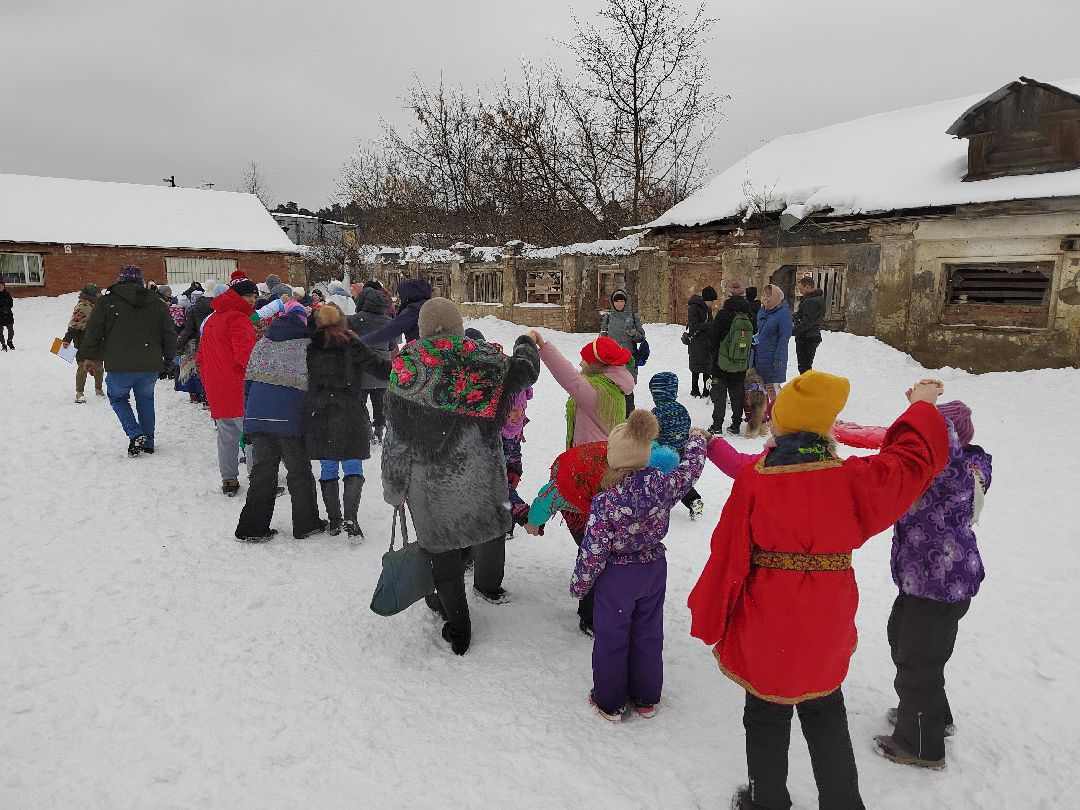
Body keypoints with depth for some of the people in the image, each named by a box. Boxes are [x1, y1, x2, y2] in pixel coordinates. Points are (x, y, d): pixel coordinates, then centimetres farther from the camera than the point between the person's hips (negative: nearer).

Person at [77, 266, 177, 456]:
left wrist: (89, 357, 14)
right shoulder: (157, 303, 6)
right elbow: (170, 333, 10)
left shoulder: (107, 302, -1)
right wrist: (168, 358, 22)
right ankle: (148, 443, 21)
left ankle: (135, 434, -1)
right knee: (146, 400, 20)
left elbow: (93, 332, 1)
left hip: (119, 366, -2)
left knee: (118, 398, 18)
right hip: (150, 366, 3)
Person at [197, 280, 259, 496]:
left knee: (226, 436, 15)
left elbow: (201, 357, 25)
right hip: (239, 390, -9)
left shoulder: (211, 320, 20)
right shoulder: (239, 319, -11)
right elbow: (246, 355, -22)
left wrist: (208, 385, 29)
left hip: (217, 393, 9)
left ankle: (229, 480, 21)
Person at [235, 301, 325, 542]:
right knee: (299, 471, 9)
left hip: (258, 416, 4)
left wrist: (248, 420, 17)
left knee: (262, 470, 12)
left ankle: (252, 527, 13)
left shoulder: (261, 344, 15)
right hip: (291, 420, -4)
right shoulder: (306, 345, 1)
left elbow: (249, 382, 14)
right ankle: (306, 524, 18)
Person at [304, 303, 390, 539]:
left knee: (328, 469, 13)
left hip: (318, 417, 3)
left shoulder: (311, 347, 2)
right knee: (353, 469, 3)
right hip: (349, 416, -3)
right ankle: (350, 516, -12)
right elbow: (379, 367, -9)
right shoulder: (352, 346, -8)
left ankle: (334, 519, 16)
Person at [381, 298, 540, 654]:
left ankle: (457, 630, 23)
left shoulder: (406, 367, -10)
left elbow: (395, 437, -7)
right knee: (492, 525, 29)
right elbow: (525, 371, 11)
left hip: (429, 479, -2)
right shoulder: (482, 358, -8)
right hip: (482, 471, 2)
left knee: (443, 549, 12)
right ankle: (489, 586, 54)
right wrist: (526, 344, 33)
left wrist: (394, 486, 5)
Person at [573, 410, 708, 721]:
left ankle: (610, 702, 28)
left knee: (611, 637, 14)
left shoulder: (605, 501, -27)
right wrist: (696, 440, 21)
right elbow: (691, 468, 3)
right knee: (648, 633, 20)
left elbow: (593, 550, -20)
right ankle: (646, 699, 36)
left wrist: (579, 583, -4)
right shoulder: (662, 486, -17)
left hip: (616, 577, -4)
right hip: (653, 568, 4)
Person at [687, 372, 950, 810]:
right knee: (826, 717, 26)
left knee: (766, 721, 19)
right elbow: (918, 457, 2)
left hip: (766, 633, -3)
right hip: (828, 632, 3)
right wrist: (921, 407, 21)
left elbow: (727, 560, -15)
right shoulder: (853, 480, -14)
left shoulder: (754, 482, -20)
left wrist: (708, 623, -1)